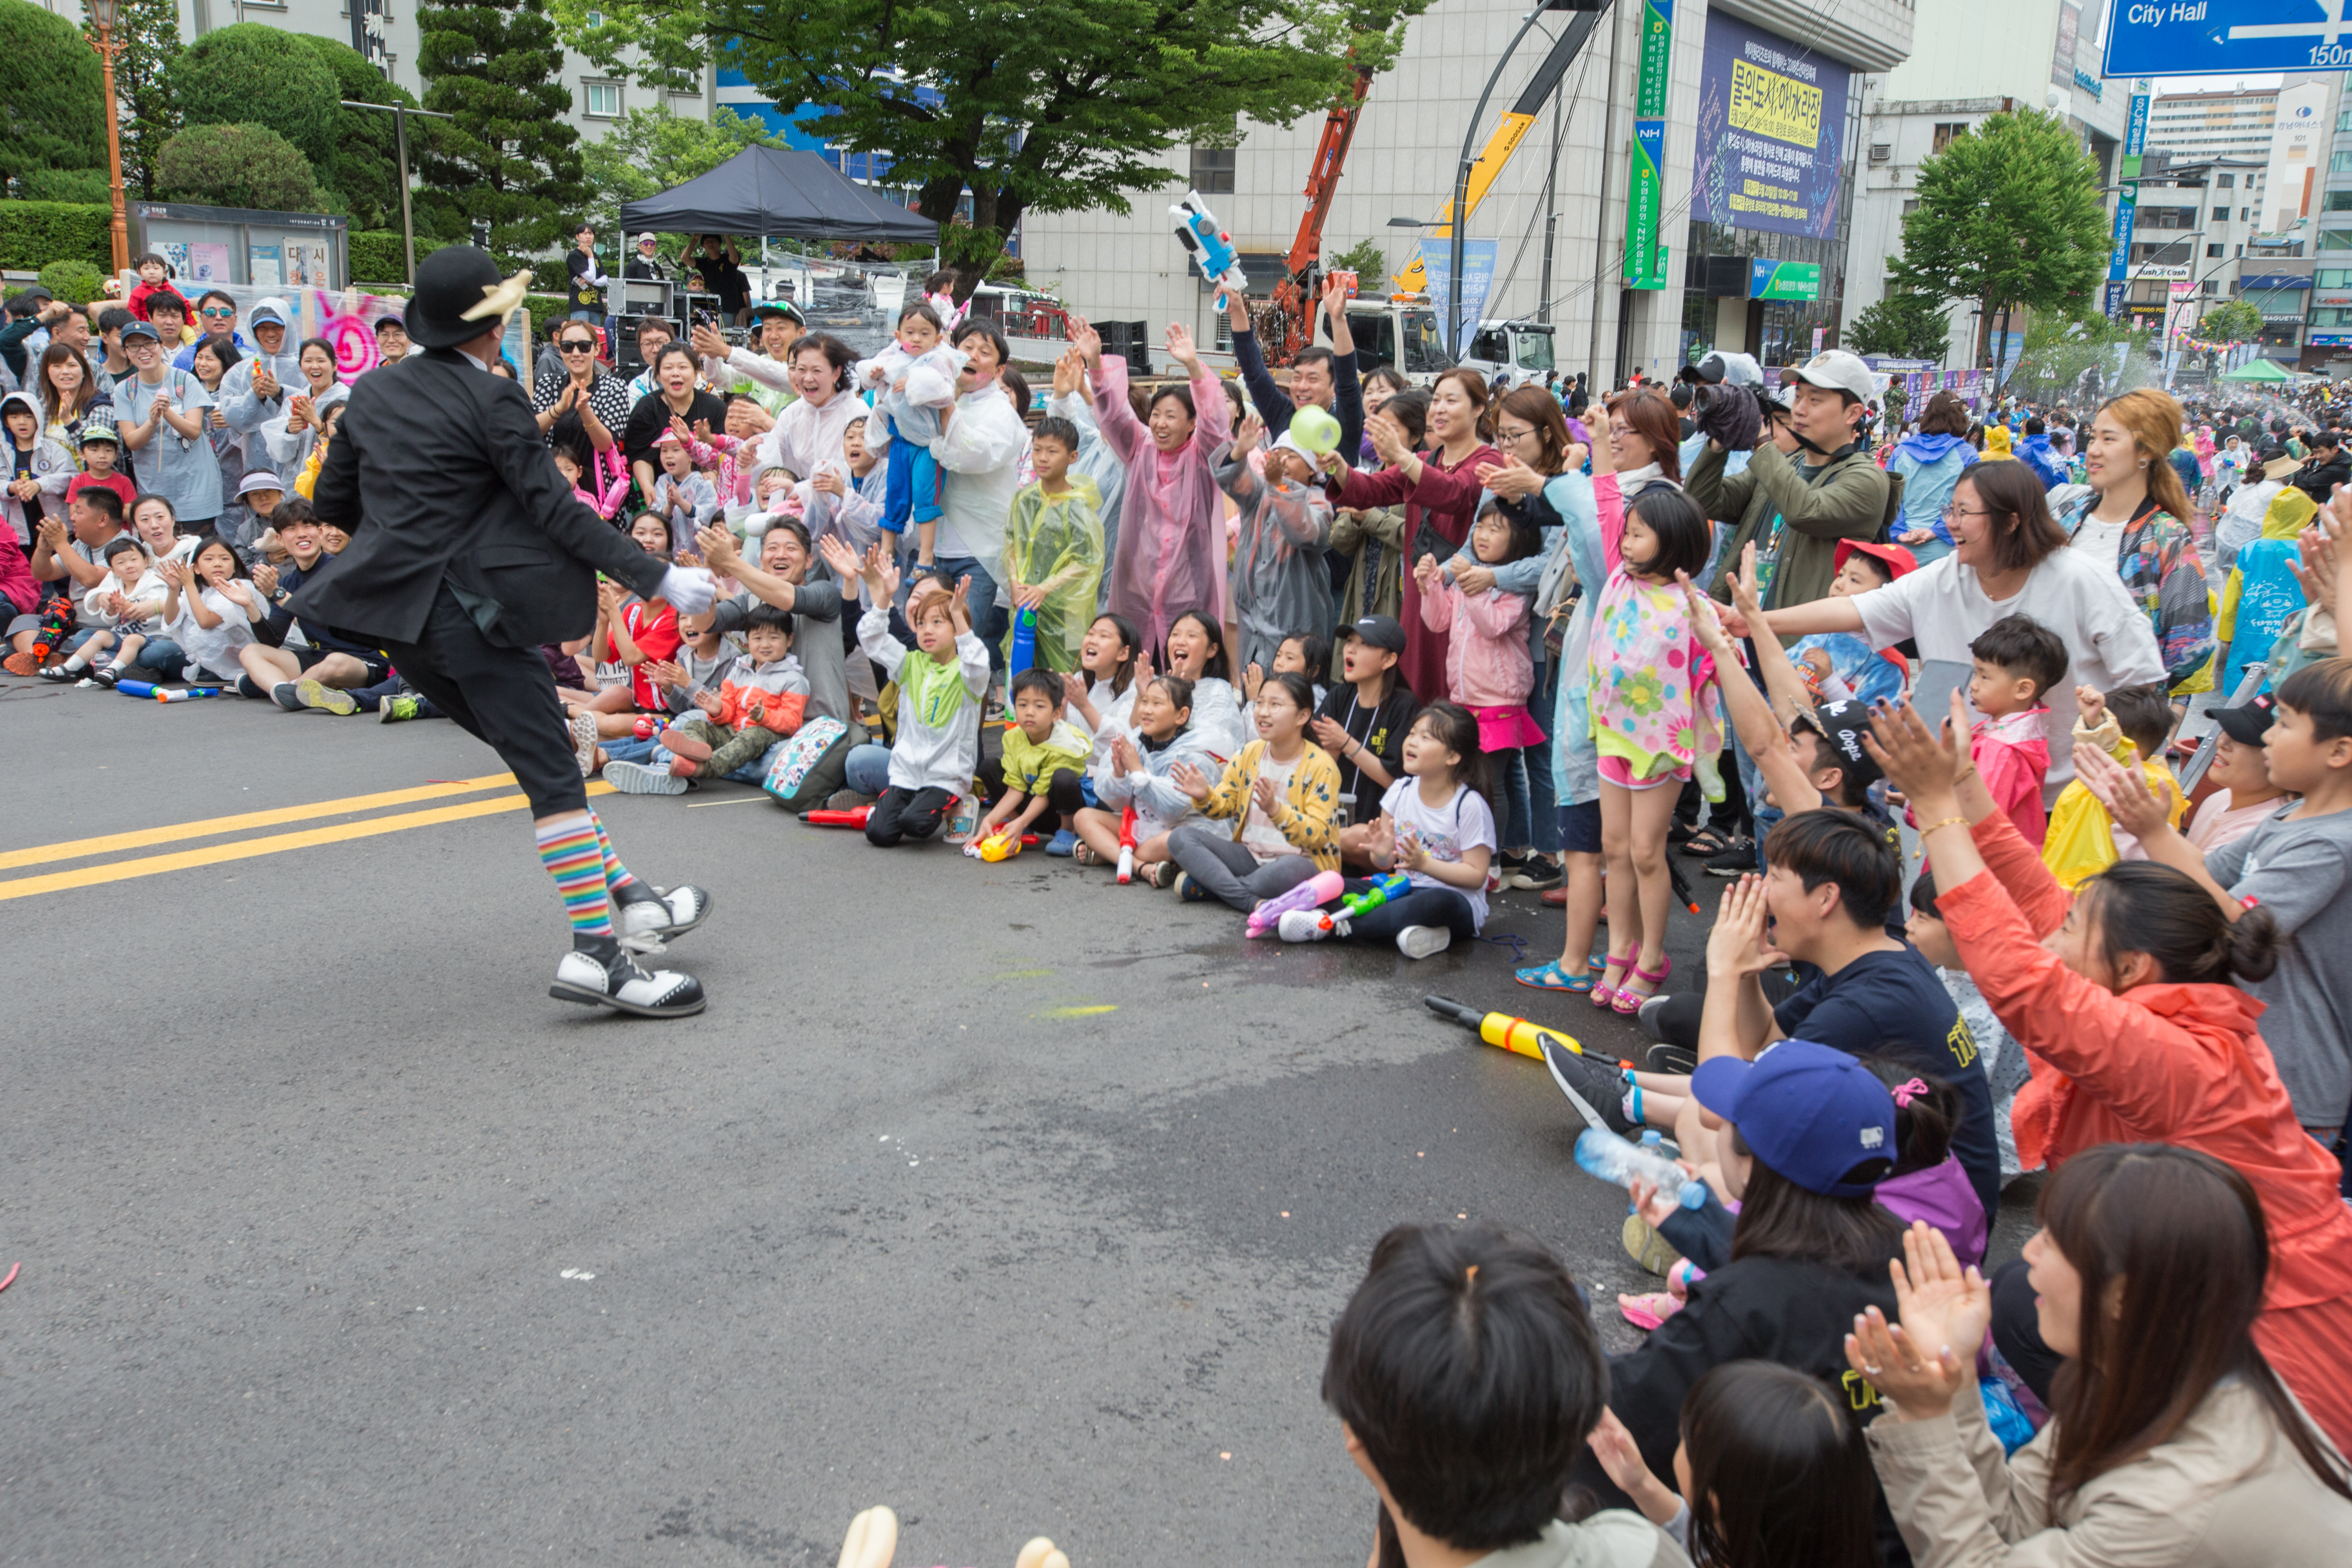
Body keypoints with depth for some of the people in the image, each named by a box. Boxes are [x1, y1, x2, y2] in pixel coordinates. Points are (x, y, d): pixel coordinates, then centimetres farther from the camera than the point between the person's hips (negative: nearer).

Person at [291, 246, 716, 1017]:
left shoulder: (373, 393, 11)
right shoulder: (492, 400, -10)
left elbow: (332, 500, 18)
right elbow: (555, 508, -15)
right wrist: (657, 577, -14)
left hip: (398, 611, 8)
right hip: (469, 608, -8)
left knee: (536, 755, 14)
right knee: (554, 773, -8)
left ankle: (625, 897, 16)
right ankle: (596, 952, -11)